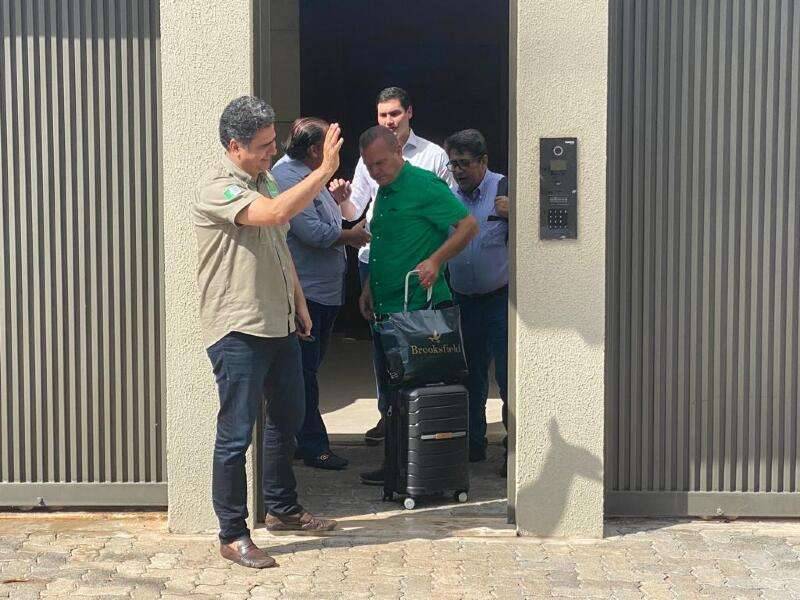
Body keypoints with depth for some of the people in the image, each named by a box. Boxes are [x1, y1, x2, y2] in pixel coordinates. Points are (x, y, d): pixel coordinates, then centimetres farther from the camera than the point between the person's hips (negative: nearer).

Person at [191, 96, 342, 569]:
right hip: (237, 331, -9)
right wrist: (325, 170, -29)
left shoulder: (265, 180, 12)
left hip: (280, 326, 9)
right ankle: (233, 535, 8)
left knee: (287, 419, 20)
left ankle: (283, 508, 37)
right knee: (236, 435, -2)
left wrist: (299, 302, 20)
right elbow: (276, 214, -34)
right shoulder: (218, 188, -17)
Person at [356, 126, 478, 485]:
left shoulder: (424, 186, -11)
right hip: (386, 308, 9)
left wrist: (435, 261, -23)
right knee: (389, 392, 13)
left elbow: (469, 225, -14)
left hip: (417, 307, -9)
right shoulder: (384, 191, 17)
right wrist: (369, 288, 21)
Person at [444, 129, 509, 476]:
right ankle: (473, 443, 24)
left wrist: (513, 213, -27)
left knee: (508, 376, -5)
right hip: (463, 300, 5)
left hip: (501, 298, -5)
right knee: (471, 376, 13)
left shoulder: (505, 190, -7)